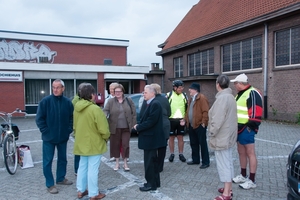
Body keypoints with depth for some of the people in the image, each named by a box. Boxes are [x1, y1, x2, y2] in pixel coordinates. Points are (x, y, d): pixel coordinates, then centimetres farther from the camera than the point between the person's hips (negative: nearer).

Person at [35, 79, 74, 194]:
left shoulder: (68, 102, -3)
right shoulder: (45, 101, -11)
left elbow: (72, 117, 7)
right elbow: (39, 119, -8)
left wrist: (69, 130, 0)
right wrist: (45, 131, -10)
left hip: (63, 137, 3)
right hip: (49, 137, -3)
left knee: (62, 159, 17)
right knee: (47, 161, 5)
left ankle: (61, 178, 35)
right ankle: (49, 184, 18)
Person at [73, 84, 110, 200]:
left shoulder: (77, 108, 2)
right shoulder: (95, 109, -22)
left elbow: (75, 126, 13)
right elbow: (103, 129, -21)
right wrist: (106, 137, -2)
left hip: (81, 143, 8)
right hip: (94, 144, -7)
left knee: (82, 167, 19)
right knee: (93, 169, 2)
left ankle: (80, 190, 30)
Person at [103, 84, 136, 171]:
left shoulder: (129, 101, 4)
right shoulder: (110, 101, 2)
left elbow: (134, 113, 6)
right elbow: (105, 110, -8)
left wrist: (133, 124, 1)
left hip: (126, 128, 0)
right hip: (115, 128, 0)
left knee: (125, 145, 2)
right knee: (116, 145, 8)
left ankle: (125, 163, 17)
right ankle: (117, 163, 25)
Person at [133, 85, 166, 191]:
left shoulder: (155, 104, -19)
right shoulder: (151, 103, 13)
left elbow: (151, 121, -25)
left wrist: (138, 127, -14)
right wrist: (139, 126, -1)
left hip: (150, 137, -10)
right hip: (150, 137, 10)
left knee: (149, 162, 0)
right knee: (152, 160, 17)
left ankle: (151, 184, 12)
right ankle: (155, 182, 29)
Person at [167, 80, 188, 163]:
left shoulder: (184, 95, 7)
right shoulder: (169, 95, -3)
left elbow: (187, 107, 14)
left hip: (181, 120, 2)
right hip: (171, 119, -2)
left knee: (180, 137, 8)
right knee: (171, 137, 6)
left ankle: (181, 154, 18)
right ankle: (172, 154, 18)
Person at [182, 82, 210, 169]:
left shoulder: (202, 98, -12)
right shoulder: (191, 99, 17)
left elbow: (205, 111, -18)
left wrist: (204, 122, -20)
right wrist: (185, 119, 11)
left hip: (199, 125, -9)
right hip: (191, 125, 9)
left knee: (202, 143, 0)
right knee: (193, 143, 16)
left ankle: (205, 162, 9)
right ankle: (195, 160, 28)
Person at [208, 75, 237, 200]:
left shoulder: (222, 98, -21)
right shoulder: (230, 96, 11)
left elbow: (218, 119, -25)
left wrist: (211, 133, -14)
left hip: (221, 136, -10)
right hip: (228, 135, 10)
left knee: (223, 163, -3)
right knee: (228, 162, 17)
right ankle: (228, 188, 28)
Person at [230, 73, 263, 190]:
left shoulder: (252, 93, -14)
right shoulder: (240, 94, 17)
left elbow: (256, 113, -20)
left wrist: (251, 127, -21)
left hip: (247, 129, -10)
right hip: (239, 128, 10)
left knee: (250, 153, -2)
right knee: (241, 152, 16)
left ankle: (252, 181, 6)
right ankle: (243, 176, 29)